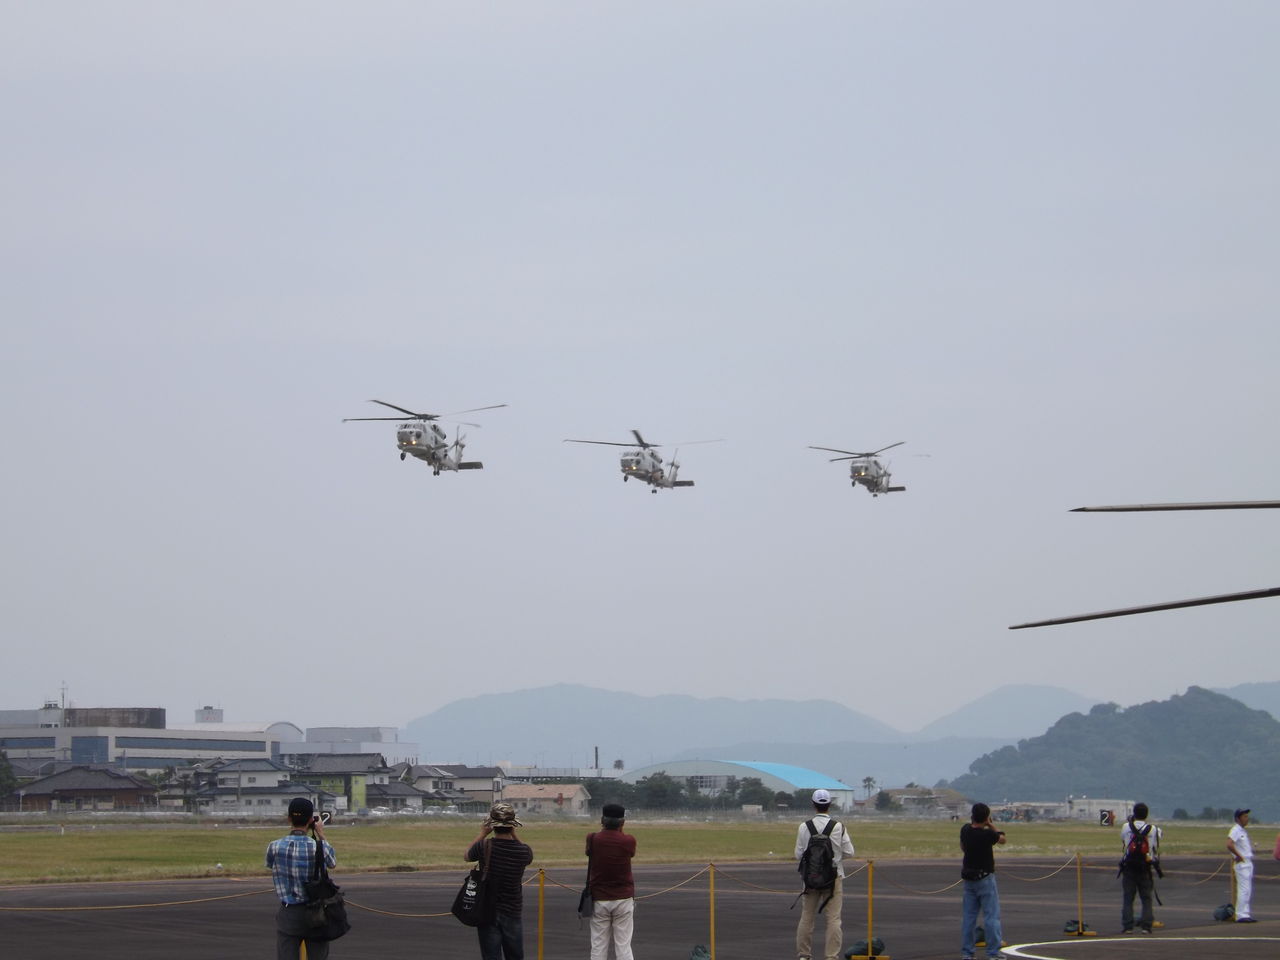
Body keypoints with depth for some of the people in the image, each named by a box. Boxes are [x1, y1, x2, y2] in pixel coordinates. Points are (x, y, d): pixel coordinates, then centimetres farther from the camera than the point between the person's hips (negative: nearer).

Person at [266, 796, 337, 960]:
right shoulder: (320, 848, -11)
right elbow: (333, 863, 12)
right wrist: (321, 835, 22)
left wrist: (291, 833, 18)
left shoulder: (274, 847, -7)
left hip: (288, 914, 1)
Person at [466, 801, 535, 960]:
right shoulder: (523, 851, -11)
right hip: (513, 912, 2)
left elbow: (468, 856, 5)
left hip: (487, 912, -1)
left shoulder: (485, 846, -17)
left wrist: (483, 833, 12)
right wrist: (514, 834, 12)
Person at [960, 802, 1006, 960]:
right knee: (991, 915, -1)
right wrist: (991, 825, 8)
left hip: (969, 879, 6)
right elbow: (1002, 838, 1)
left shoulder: (965, 830, -2)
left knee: (969, 916, 10)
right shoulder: (987, 834, -20)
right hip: (985, 878, -6)